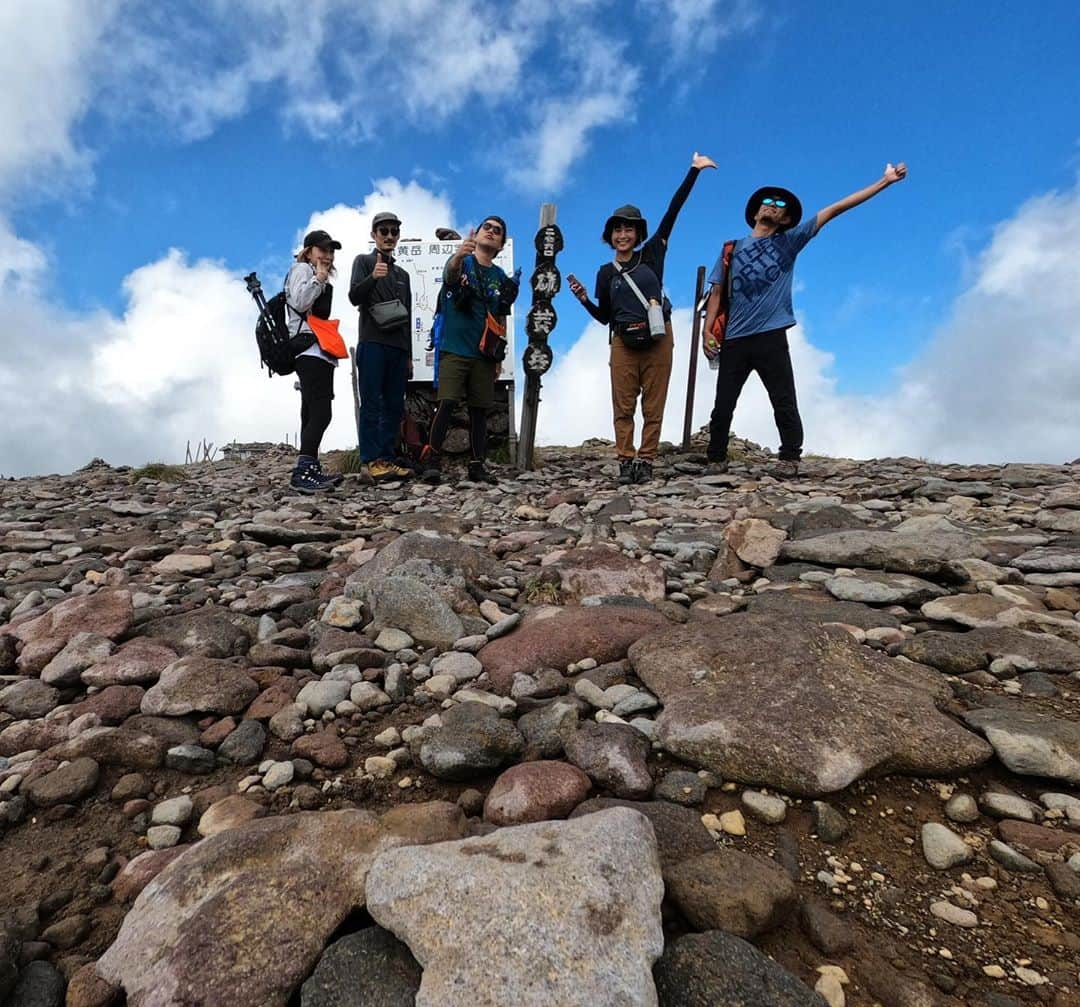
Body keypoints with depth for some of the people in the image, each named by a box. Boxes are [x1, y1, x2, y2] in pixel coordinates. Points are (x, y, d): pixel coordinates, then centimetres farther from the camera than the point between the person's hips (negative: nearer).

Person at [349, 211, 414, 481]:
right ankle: (373, 461, -10)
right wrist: (372, 277, -25)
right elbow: (354, 297, -6)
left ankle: (387, 459, 5)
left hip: (398, 347, 6)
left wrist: (409, 354, 18)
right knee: (372, 405, -9)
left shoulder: (403, 274, 25)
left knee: (394, 407, 2)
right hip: (372, 344, -6)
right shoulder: (363, 261, 9)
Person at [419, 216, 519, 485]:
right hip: (454, 349, -4)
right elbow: (449, 273, -24)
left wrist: (499, 356, 14)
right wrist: (459, 254, -47)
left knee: (479, 409, 5)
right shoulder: (462, 262, 2)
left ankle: (477, 465, 11)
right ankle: (432, 461, -8)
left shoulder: (501, 278, 13)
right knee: (446, 404, -13)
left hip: (483, 354, 4)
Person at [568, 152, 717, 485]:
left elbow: (673, 211, 3)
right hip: (623, 342, 1)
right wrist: (583, 299, -3)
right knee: (623, 407, -3)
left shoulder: (651, 254, 7)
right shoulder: (606, 273, 10)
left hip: (658, 339, 0)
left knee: (654, 407, -1)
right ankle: (626, 461, 1)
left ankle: (645, 461, 3)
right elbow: (604, 317, 13)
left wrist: (693, 171, 0)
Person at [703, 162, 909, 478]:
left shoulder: (789, 242, 12)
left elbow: (834, 209, 9)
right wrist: (708, 330, -3)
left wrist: (884, 181, 9)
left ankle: (789, 459, 6)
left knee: (784, 403, -2)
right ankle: (716, 461, 13)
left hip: (771, 337, -1)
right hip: (734, 340, 1)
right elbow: (717, 292, 10)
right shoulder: (733, 248, 15)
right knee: (723, 405, 4)